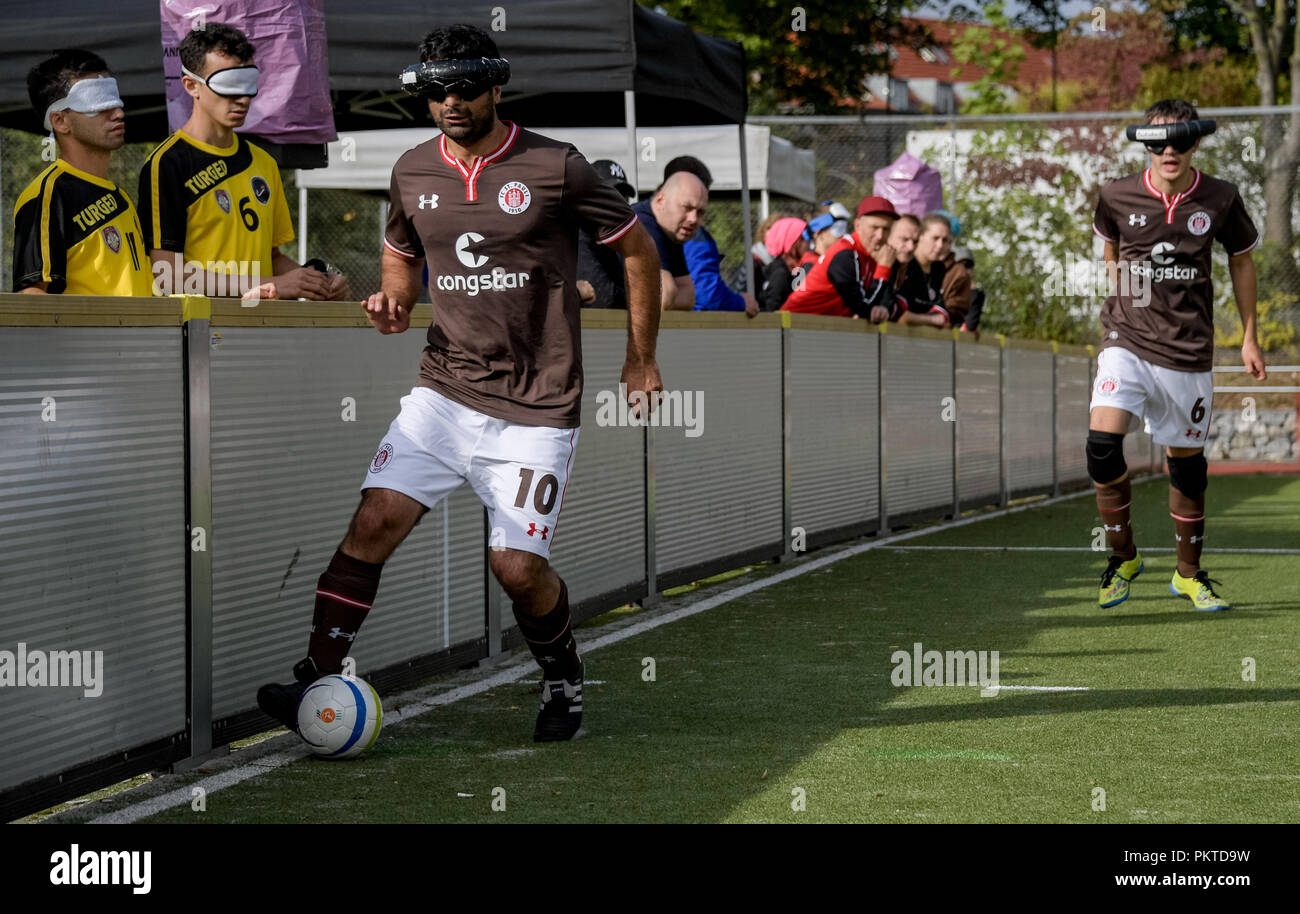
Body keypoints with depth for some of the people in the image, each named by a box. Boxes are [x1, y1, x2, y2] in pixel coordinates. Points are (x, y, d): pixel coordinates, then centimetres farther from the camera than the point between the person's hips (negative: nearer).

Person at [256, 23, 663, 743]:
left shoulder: (555, 166, -8)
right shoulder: (412, 172, 6)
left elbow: (637, 249, 2)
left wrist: (642, 359, 6)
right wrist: (393, 300, 2)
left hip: (537, 408, -4)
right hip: (444, 391, 4)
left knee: (518, 566, -8)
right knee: (374, 522, -13)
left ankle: (563, 679, 21)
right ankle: (317, 677, -8)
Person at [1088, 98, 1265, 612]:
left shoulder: (1220, 200, -4)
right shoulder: (1117, 198, -5)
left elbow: (1241, 261, 12)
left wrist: (1249, 338, 13)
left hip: (1188, 351, 1)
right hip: (1127, 340, -1)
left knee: (1186, 461, 8)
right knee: (1102, 443, -19)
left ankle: (1188, 573, 28)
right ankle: (1123, 557, 1)